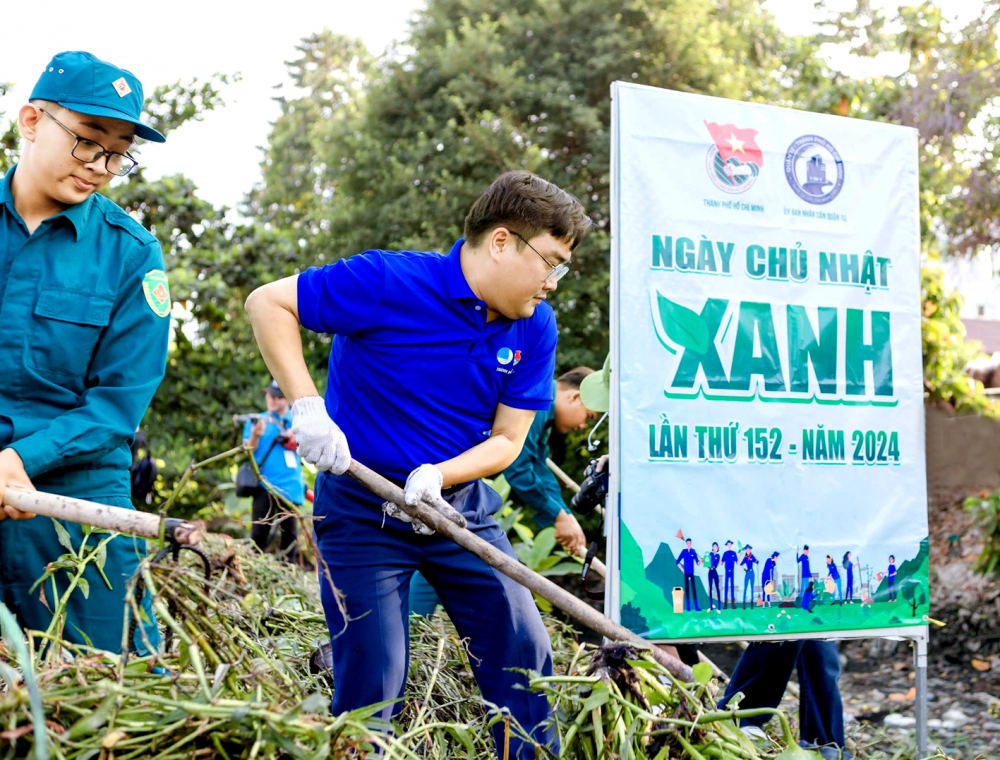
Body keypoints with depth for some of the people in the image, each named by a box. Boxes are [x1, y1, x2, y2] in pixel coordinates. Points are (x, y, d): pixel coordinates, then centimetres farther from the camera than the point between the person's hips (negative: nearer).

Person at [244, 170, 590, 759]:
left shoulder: (535, 328, -4)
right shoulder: (389, 282, -19)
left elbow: (508, 439, -1)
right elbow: (267, 303, -13)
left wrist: (437, 476, -20)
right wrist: (306, 406, -23)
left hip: (461, 507, 5)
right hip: (363, 511, -4)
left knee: (523, 650, 3)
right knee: (373, 680, -1)